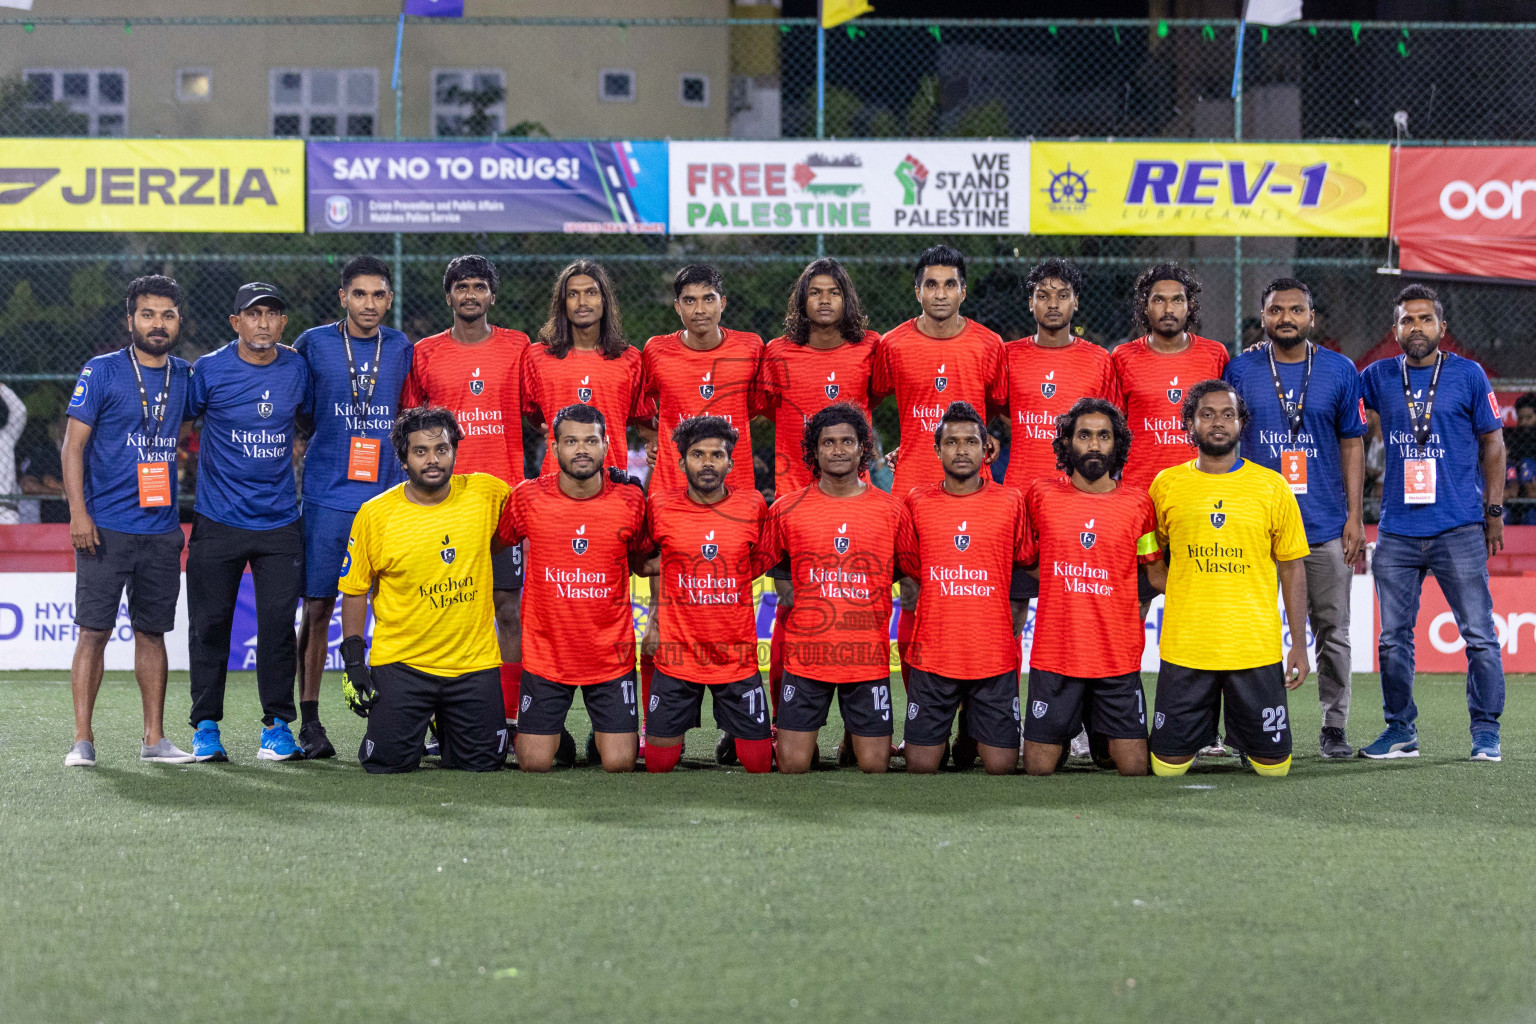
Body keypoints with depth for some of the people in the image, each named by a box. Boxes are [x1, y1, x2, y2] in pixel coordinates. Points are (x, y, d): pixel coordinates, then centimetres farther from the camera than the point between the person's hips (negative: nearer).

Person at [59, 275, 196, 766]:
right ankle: (82, 739, 1)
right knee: (94, 631, -4)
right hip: (106, 526, -4)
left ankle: (154, 737, 14)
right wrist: (79, 513, -13)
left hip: (161, 529, 4)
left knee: (152, 632, 9)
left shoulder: (184, 376, 10)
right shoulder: (101, 372, -3)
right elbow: (74, 444, -4)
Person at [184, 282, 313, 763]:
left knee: (278, 624, -2)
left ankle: (277, 725, 10)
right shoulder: (210, 370, -5)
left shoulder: (297, 368, 3)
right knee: (209, 624, 2)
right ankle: (206, 727, 12)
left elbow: (316, 417, 20)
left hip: (280, 523, 2)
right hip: (218, 522, -2)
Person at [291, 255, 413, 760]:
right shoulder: (313, 344, 3)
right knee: (317, 607, -2)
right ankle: (309, 722, 4)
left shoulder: (401, 348, 9)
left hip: (386, 496, 2)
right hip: (327, 496, -2)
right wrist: (329, 439, 7)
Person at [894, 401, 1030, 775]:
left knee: (1001, 764, -2)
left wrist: (1013, 625, 10)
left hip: (995, 657, 0)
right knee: (921, 765, 1)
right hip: (933, 656, 0)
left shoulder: (1010, 502, 2)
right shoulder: (916, 503, 3)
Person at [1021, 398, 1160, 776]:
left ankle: (1106, 740, 26)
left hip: (1118, 656, 0)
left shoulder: (1137, 503, 2)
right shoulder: (1041, 494, 2)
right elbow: (1025, 560, 15)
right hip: (1054, 654, 0)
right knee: (1038, 768, 1)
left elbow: (1156, 572, 11)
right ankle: (1065, 737, 31)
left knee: (1134, 768, -4)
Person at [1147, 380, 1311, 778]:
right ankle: (1201, 732, 32)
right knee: (1168, 765, 0)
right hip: (1184, 650, 0)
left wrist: (1299, 644, 3)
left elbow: (1292, 568, 7)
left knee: (1272, 766, 2)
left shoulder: (1272, 487, 3)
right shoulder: (1166, 485, 4)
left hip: (1256, 650, 0)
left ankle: (1244, 742, 34)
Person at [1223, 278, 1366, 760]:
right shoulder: (1240, 371, 3)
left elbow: (1352, 445, 7)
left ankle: (1334, 727, 13)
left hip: (1325, 522, 0)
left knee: (1333, 629, 3)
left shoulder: (1339, 371, 4)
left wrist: (1354, 516, 0)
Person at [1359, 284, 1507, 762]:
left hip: (1459, 528, -3)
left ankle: (1486, 731, 6)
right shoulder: (1378, 377, 8)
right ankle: (1400, 730, 16)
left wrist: (1493, 511, 2)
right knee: (1394, 638, 5)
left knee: (1479, 635, -2)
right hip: (1398, 530, 3)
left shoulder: (1468, 374, 3)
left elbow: (1492, 444, 7)